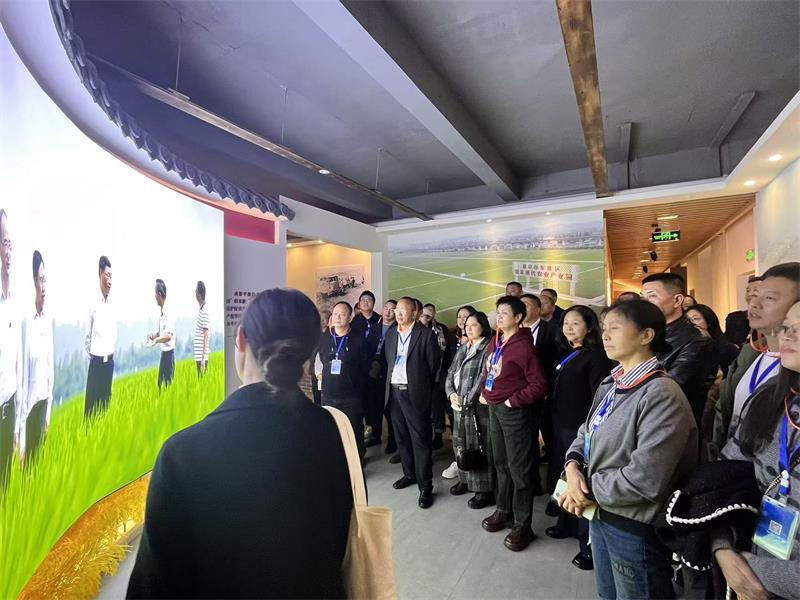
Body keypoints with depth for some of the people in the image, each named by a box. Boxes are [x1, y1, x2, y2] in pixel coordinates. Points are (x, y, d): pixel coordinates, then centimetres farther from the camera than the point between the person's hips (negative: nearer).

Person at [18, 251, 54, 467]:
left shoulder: (48, 321, 3)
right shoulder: (26, 323, -18)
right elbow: (21, 379, -16)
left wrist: (49, 412, 13)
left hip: (44, 403, 6)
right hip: (29, 406, -6)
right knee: (27, 463, 6)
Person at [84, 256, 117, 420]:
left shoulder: (112, 307, 5)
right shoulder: (94, 305, -11)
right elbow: (87, 335, -4)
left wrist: (111, 353, 13)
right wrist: (90, 354, 2)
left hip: (109, 361, 5)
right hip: (96, 361, -5)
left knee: (105, 398, 13)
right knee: (91, 399, 2)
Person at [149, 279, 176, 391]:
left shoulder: (168, 311, -18)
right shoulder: (161, 311, 10)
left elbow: (169, 335, -26)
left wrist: (156, 340, -38)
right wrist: (154, 335, 3)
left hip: (169, 352, -9)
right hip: (163, 352, 9)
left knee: (169, 383, -3)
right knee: (160, 383, 15)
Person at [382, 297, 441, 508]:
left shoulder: (426, 334, -9)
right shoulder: (390, 333, 8)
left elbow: (434, 365, -4)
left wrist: (420, 385, 3)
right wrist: (391, 379, 8)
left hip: (414, 394, -6)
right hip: (394, 392, 6)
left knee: (420, 441, 1)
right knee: (402, 438, 17)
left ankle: (425, 487, 12)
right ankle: (409, 474, 35)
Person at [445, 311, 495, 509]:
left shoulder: (488, 348, -9)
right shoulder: (462, 349, 15)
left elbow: (484, 377, -17)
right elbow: (451, 372, 14)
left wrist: (467, 399, -15)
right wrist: (451, 393, -2)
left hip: (478, 405, -7)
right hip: (459, 404, 7)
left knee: (479, 446, -1)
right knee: (460, 444, 15)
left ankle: (484, 490, 11)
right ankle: (465, 479, 32)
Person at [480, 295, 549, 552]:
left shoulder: (523, 346, -18)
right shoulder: (495, 342, 6)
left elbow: (539, 385, -19)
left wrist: (513, 400, -16)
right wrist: (484, 393, 7)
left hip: (514, 411, -8)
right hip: (494, 408, 8)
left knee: (519, 468, 5)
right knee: (500, 462, 20)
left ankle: (522, 525, 20)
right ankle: (504, 511, 38)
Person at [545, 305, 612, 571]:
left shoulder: (596, 356, -13)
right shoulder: (565, 354, 11)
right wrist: (553, 419, 11)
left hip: (581, 430, -8)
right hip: (560, 426, 8)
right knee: (563, 478, 20)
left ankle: (589, 544, 16)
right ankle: (567, 524, 39)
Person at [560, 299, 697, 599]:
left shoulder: (662, 395, -24)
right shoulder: (610, 384, 3)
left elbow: (645, 479, -28)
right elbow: (586, 432, 9)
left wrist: (588, 489, -16)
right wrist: (573, 466, -10)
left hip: (636, 527, -7)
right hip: (601, 513, 7)